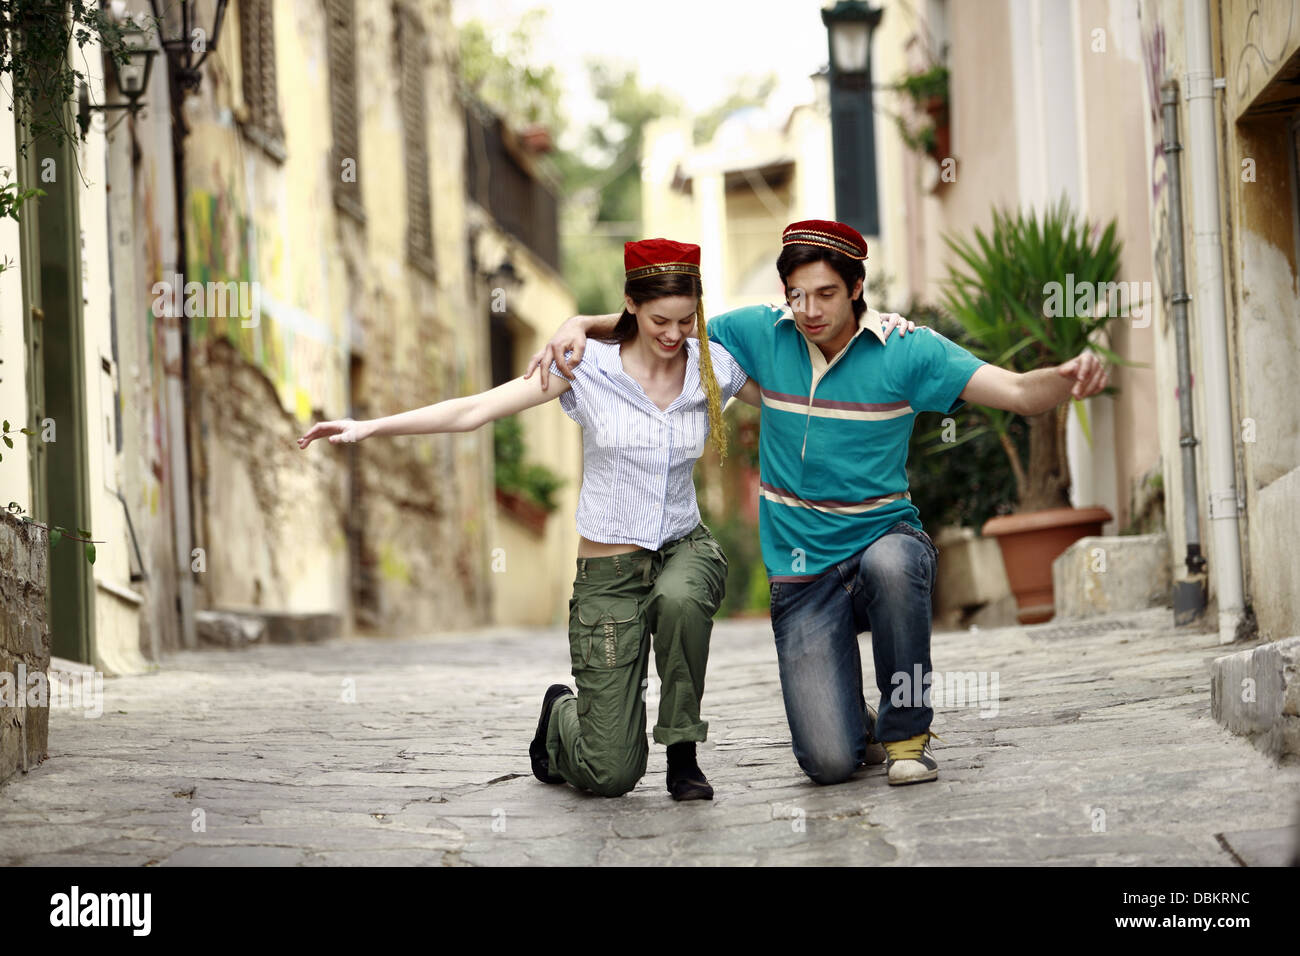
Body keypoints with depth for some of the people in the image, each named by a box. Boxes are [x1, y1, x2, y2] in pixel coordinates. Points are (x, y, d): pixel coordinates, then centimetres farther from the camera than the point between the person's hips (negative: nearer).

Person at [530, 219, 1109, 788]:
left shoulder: (906, 349, -8)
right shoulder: (764, 334, -1)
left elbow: (1019, 394, -15)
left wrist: (1067, 379, -37)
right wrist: (579, 325, -10)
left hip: (885, 535, -1)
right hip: (803, 574, 1)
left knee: (889, 565, -41)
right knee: (829, 763, -15)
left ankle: (905, 729, -15)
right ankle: (854, 721, 25)